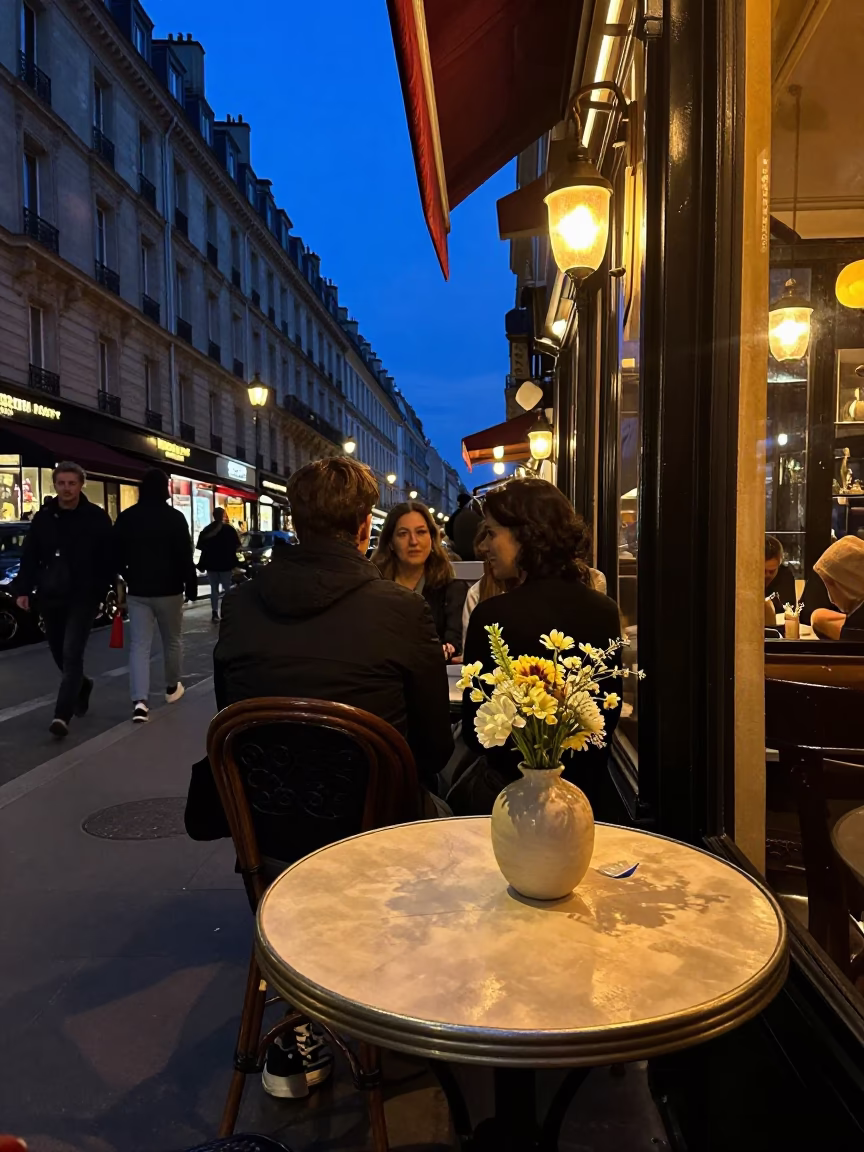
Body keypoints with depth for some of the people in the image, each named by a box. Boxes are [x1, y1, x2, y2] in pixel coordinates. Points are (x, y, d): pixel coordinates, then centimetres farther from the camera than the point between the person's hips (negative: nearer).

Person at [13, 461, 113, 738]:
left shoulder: (97, 518, -6)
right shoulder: (43, 517, 5)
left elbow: (108, 559, -6)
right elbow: (29, 557, 6)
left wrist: (104, 592, -11)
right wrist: (23, 589, -2)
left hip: (83, 597, -5)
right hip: (50, 597, 5)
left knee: (72, 654, -11)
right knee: (59, 653, 16)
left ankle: (62, 715, -11)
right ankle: (81, 685, 43)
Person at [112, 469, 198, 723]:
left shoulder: (126, 518, 3)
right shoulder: (175, 517, -9)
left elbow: (116, 555, 9)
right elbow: (185, 556, -9)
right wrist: (191, 586, 0)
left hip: (137, 591, 2)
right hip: (168, 590, -2)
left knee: (139, 645, 0)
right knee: (173, 640, 17)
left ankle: (140, 701, -12)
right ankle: (172, 687, 30)